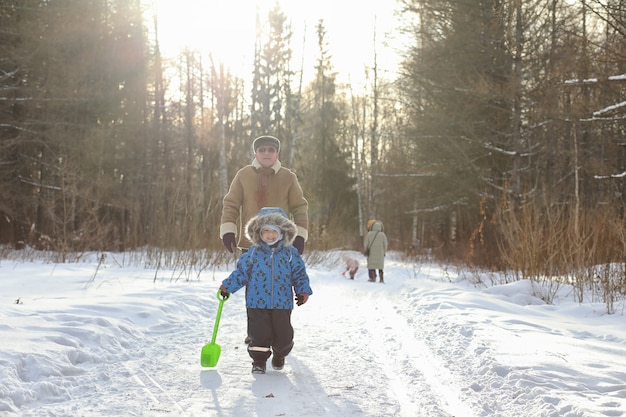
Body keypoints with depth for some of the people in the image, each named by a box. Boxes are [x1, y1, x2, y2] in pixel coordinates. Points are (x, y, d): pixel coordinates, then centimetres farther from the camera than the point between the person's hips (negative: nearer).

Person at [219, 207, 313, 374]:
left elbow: (299, 273, 6)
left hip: (282, 303, 1)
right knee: (259, 333, -1)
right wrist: (227, 286, 3)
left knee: (283, 333, 6)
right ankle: (259, 360, 16)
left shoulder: (290, 253, 1)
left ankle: (280, 355, 34)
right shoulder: (253, 253, 0)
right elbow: (241, 272, 7)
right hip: (257, 302, 0)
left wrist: (303, 290, -5)